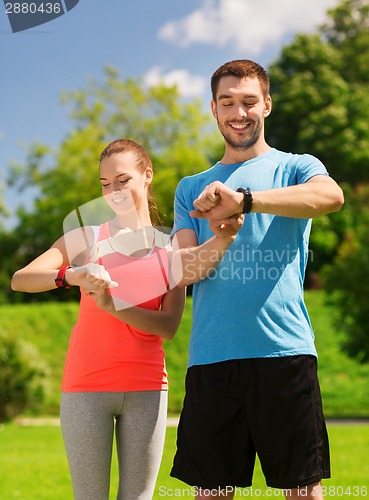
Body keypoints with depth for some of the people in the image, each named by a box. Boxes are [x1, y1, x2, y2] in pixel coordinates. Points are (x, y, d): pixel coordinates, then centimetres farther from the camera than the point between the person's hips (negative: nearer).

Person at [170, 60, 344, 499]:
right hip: (210, 357, 3)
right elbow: (178, 270, 9)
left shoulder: (295, 167, 11)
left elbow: (331, 196, -14)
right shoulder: (192, 189, 21)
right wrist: (198, 260, -16)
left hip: (284, 351, -3)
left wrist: (243, 200, -26)